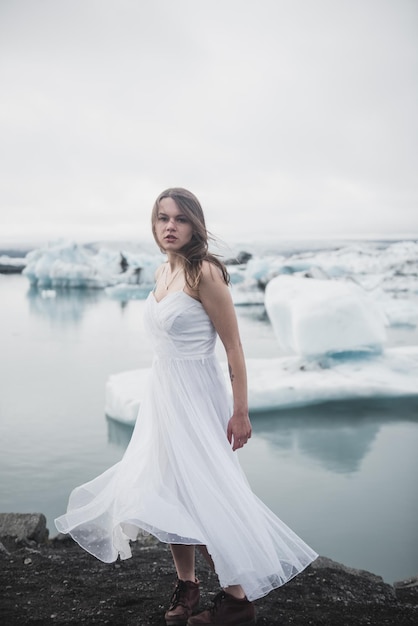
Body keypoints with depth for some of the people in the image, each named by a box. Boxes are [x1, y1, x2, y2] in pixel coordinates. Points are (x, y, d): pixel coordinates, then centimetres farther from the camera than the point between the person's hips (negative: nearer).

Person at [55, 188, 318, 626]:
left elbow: (233, 347, -16)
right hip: (162, 393, 8)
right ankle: (185, 585, 33)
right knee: (167, 493, 14)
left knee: (199, 499, -3)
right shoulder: (163, 272, 7)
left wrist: (241, 412, -18)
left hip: (196, 396, -8)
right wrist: (160, 394, 19)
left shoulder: (205, 272, -16)